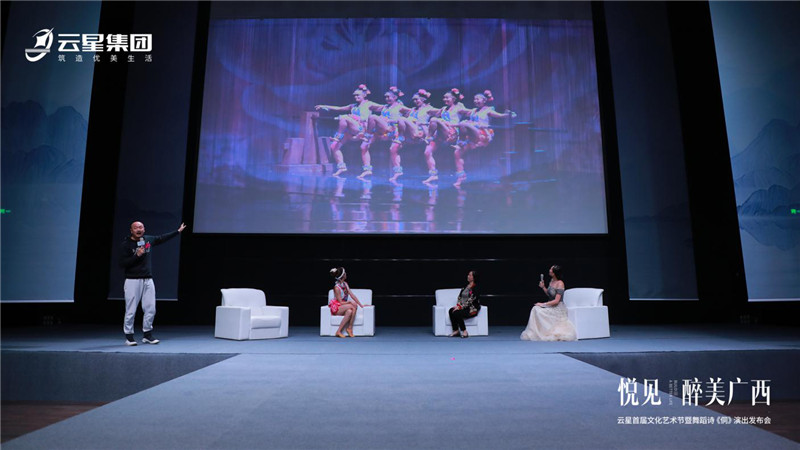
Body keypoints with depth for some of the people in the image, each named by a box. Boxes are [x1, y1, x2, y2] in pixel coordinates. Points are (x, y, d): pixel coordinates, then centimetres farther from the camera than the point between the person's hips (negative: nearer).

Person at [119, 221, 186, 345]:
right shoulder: (126, 244, -5)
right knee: (131, 310, -2)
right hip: (132, 281, -5)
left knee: (150, 309, 6)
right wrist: (137, 255, -19)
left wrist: (178, 231, 34)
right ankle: (129, 336, 12)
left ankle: (147, 335, 18)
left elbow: (162, 238, 27)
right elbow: (122, 264, -10)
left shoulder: (148, 239, 10)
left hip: (148, 280, 5)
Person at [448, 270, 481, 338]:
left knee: (457, 313, -30)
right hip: (463, 307, 7)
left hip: (472, 309, -7)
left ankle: (464, 332, -17)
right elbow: (460, 296, 13)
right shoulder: (466, 286, 13)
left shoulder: (475, 287, -12)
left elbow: (470, 300, -19)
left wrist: (460, 307, -20)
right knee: (451, 311, -18)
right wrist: (458, 305, -5)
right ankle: (456, 331, -14)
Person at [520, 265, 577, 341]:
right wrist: (543, 287, 2)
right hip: (551, 306, 8)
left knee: (538, 311, -22)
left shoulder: (560, 283, -18)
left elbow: (556, 301, -21)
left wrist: (543, 304, -19)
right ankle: (535, 333, -9)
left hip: (558, 308, -8)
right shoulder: (552, 280, 6)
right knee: (536, 309, -13)